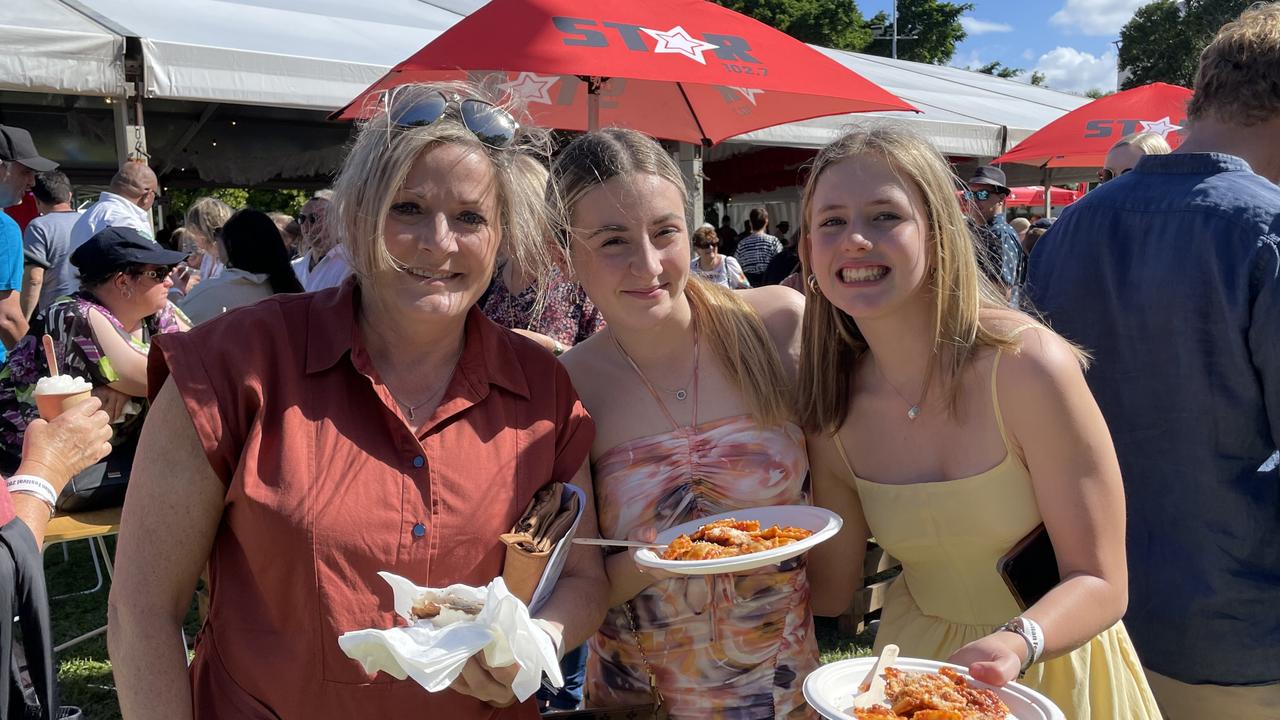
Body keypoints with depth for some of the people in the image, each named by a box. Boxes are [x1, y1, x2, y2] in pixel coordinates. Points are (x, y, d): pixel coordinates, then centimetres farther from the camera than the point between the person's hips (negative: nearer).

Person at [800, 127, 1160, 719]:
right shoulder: (832, 408, -14)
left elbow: (1100, 583, -22)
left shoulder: (1027, 366, -26)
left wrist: (1012, 645, -40)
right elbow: (832, 591, -6)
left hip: (1051, 665, -3)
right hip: (916, 662, 3)